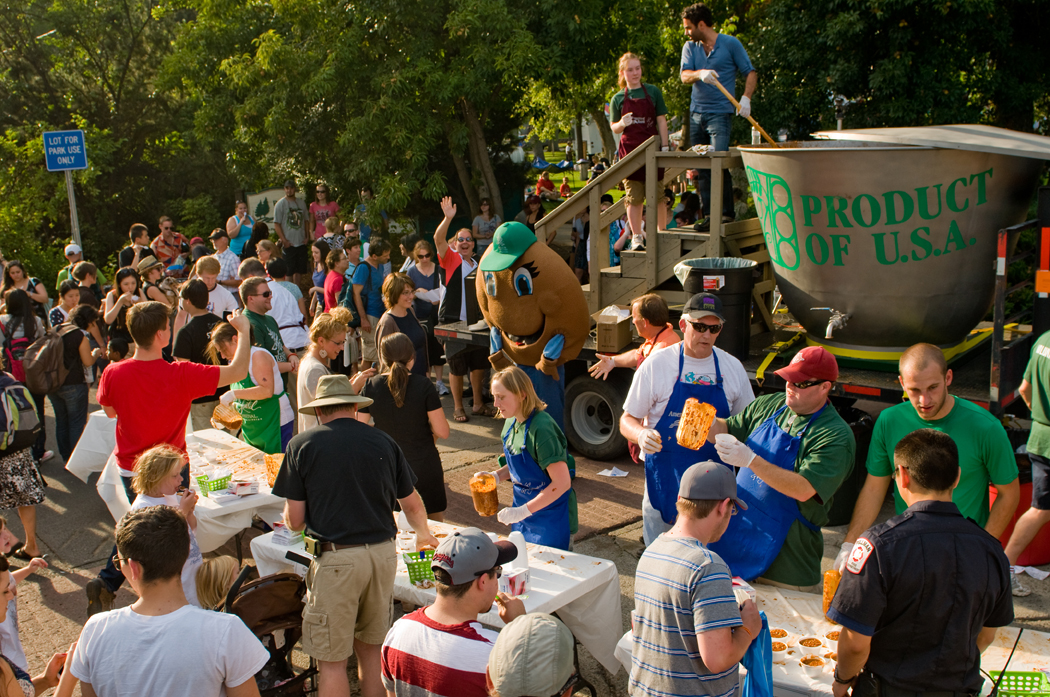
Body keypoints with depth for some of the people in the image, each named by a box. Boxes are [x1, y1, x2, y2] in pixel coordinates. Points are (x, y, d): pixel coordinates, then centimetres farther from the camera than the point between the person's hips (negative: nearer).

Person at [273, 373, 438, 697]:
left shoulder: (301, 445, -2)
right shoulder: (383, 442, 6)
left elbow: (294, 521, -2)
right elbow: (412, 505, 14)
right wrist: (424, 535, 34)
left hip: (336, 558, -3)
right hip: (383, 553, 4)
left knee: (332, 661, 8)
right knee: (371, 649, 20)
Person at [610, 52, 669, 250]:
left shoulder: (653, 91, 5)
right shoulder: (618, 98, 6)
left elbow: (662, 122, 6)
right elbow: (614, 128, 9)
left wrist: (664, 147, -1)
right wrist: (622, 123, -13)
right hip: (629, 149, 0)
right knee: (634, 196, -2)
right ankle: (636, 236, 5)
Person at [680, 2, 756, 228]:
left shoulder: (730, 44, 0)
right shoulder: (689, 47, 11)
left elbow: (751, 73, 1)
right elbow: (685, 76, -4)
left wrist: (745, 98, -16)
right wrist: (700, 74, -26)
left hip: (720, 114, -5)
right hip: (696, 114, 5)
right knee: (702, 168, 5)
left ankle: (727, 212, -7)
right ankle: (709, 215, 10)